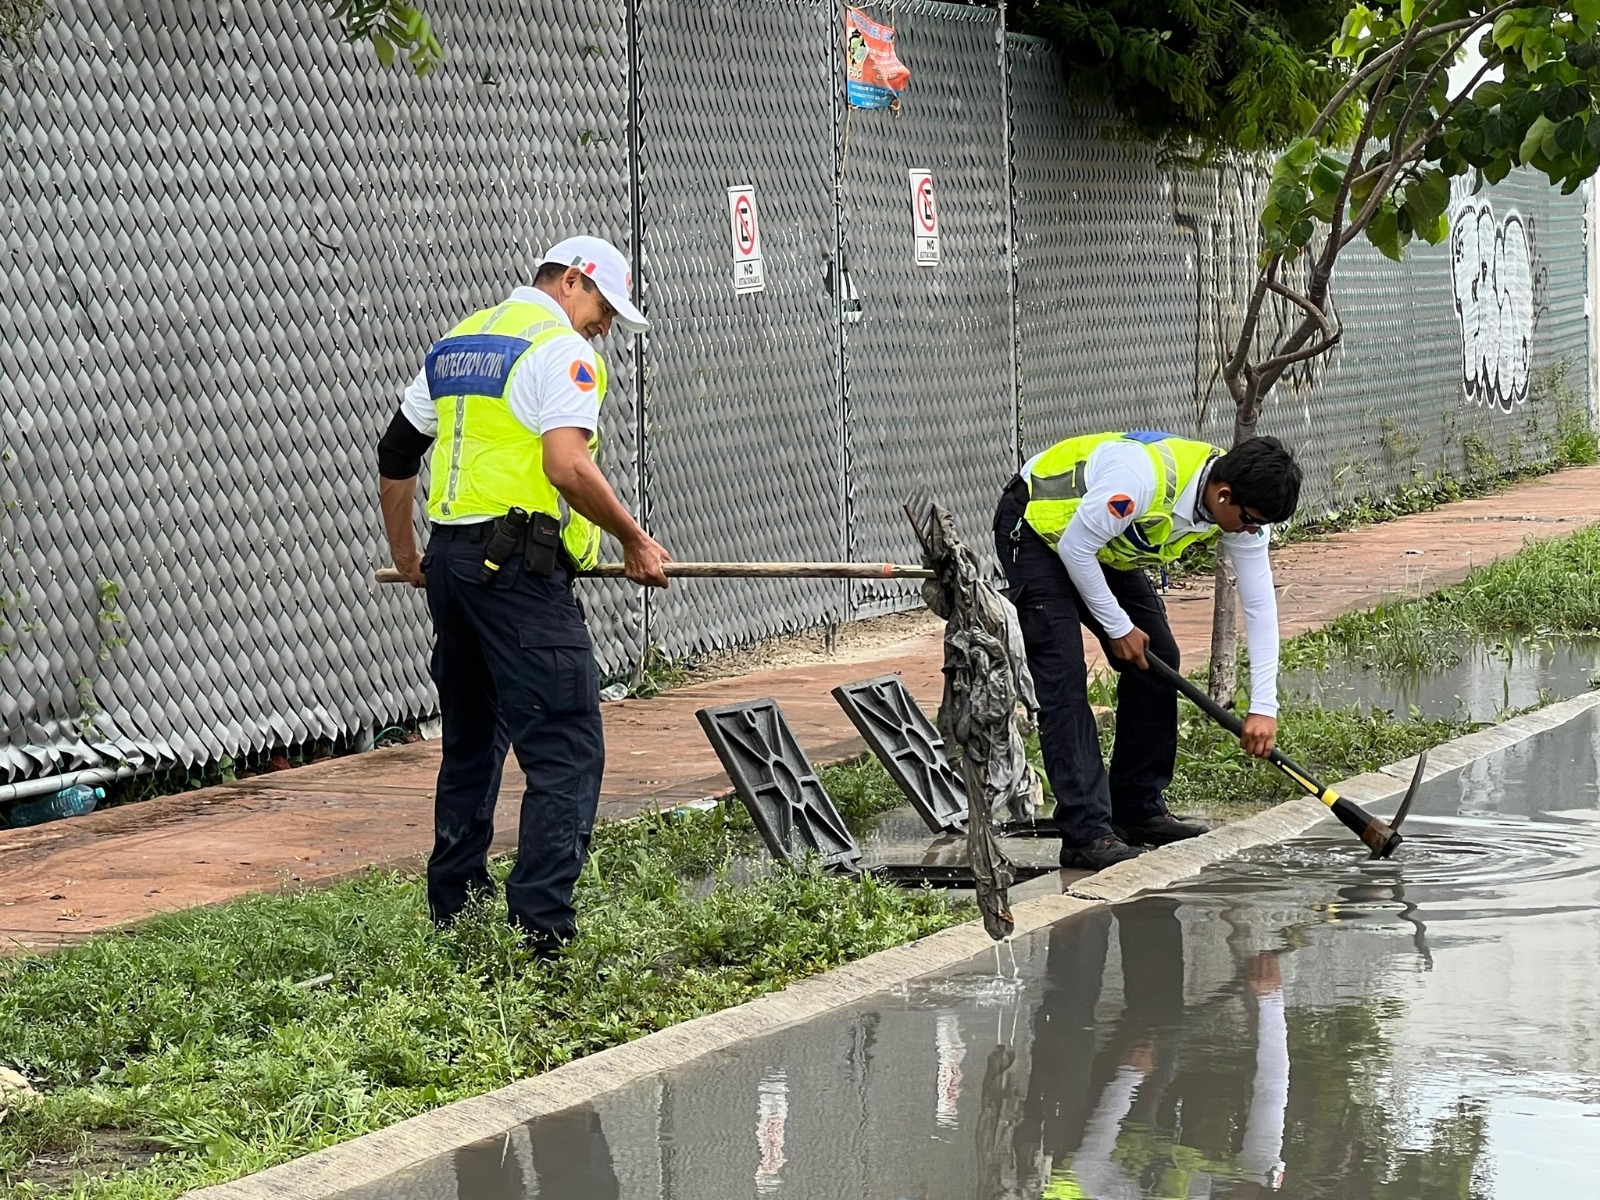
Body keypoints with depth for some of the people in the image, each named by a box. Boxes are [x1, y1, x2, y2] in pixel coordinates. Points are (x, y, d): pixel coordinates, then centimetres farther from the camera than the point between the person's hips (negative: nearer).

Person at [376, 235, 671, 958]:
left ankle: (453, 912, 28)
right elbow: (567, 468, -21)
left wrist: (404, 551, 37)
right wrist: (635, 541, -10)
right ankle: (541, 930, -17)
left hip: (449, 564, 9)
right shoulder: (560, 350, -7)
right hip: (520, 567, -9)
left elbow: (396, 455, 25)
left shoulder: (454, 345, 19)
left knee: (470, 742, 20)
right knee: (567, 751, -9)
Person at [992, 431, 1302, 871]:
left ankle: (1139, 810, 15)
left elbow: (1260, 605, -9)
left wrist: (1264, 707, -12)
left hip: (1107, 547, 8)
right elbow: (1075, 547, -27)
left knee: (1157, 661, 4)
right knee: (1064, 678, -16)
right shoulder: (1146, 477, -39)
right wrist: (1118, 627, -17)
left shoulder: (1243, 509, -15)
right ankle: (1086, 833, -18)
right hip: (1037, 531, -8)